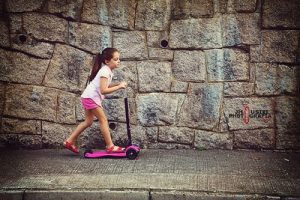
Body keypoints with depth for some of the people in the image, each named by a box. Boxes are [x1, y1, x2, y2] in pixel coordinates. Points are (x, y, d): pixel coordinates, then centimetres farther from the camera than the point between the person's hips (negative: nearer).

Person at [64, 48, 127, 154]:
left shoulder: (107, 70, 12)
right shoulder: (105, 71, -19)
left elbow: (104, 86, 11)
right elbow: (104, 90, -26)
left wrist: (117, 85, 1)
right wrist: (119, 87, -22)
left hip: (89, 97, 10)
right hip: (91, 97, -10)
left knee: (88, 121, 15)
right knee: (103, 120, -6)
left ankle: (70, 141, 19)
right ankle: (110, 146, -2)